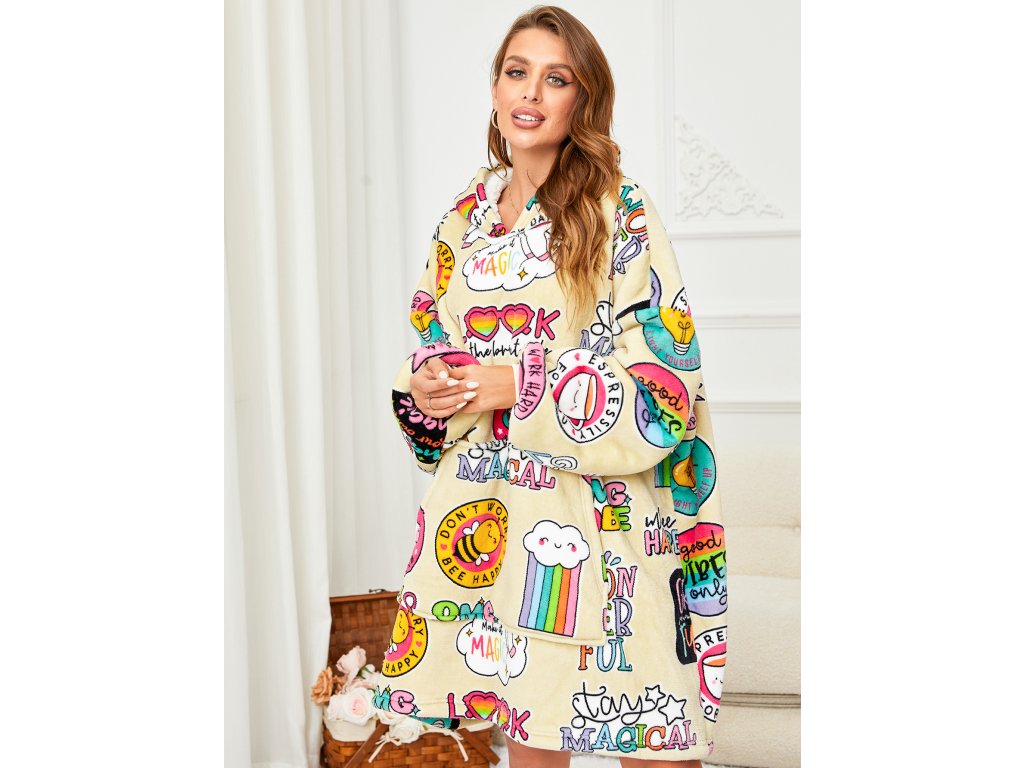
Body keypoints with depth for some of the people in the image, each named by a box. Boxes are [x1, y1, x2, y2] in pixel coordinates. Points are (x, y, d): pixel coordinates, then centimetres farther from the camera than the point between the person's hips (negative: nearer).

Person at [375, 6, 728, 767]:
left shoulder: (619, 210, -6)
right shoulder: (466, 214, 11)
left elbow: (665, 375, -11)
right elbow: (433, 343, 20)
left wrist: (520, 388, -16)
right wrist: (422, 388, -3)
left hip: (597, 511, -5)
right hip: (491, 509, 5)